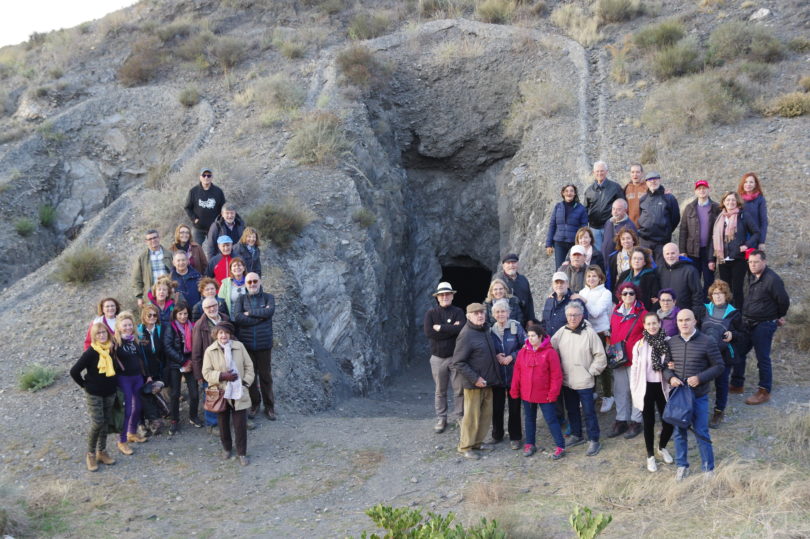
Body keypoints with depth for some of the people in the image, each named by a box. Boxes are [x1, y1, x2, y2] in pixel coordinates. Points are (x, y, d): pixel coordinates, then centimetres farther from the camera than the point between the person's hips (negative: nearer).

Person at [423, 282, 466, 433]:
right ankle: (441, 419, 18)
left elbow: (462, 329, -20)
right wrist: (451, 330, -14)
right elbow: (428, 332, -15)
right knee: (440, 391, 8)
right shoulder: (431, 313, 1)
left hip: (456, 356, -1)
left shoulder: (458, 312, -1)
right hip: (438, 357, 1)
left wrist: (440, 328, -16)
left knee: (459, 389, 4)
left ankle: (458, 416, 17)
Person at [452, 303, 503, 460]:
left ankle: (477, 441, 28)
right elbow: (458, 362, -19)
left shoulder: (485, 330, 8)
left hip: (487, 382, 8)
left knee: (486, 413, 14)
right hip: (474, 383, -8)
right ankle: (465, 447, 13)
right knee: (472, 415, 0)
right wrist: (475, 379, -20)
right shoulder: (466, 335, -18)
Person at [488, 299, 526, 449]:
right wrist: (496, 357, -8)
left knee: (514, 407, 4)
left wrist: (512, 357, -14)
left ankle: (515, 437, 16)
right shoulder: (491, 330, 4)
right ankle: (497, 435, 25)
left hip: (514, 374, -3)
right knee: (497, 406, 8)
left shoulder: (516, 327, -6)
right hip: (496, 374, 3)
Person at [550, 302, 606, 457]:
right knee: (571, 410, 19)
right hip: (566, 380, 5)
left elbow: (600, 356, -9)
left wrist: (591, 371, -9)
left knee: (589, 412, 1)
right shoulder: (562, 331, 0)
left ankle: (594, 441, 11)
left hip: (584, 381, -5)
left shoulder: (589, 332, -13)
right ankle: (576, 435, 35)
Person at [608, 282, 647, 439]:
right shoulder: (616, 312, 10)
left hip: (635, 357, -5)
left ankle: (635, 422, 12)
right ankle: (621, 421, 20)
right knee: (620, 390, 10)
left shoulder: (642, 313, -5)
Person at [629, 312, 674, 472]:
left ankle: (662, 448, 33)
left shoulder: (668, 342, -5)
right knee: (649, 423, 9)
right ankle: (650, 455, 27)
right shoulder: (639, 345, -5)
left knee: (669, 422, 3)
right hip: (646, 388, -1)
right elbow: (634, 370, -2)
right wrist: (634, 392, -4)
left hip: (663, 387, 1)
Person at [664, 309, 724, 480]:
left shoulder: (707, 342, -8)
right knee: (679, 431, 12)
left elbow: (718, 366, -5)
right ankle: (682, 466, 27)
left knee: (702, 432, 3)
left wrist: (700, 378, -17)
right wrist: (670, 377, -11)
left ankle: (708, 469, 16)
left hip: (699, 396, -3)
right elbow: (664, 365, 11)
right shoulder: (671, 342, 3)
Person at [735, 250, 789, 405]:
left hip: (764, 325, -8)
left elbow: (784, 301, -12)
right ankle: (737, 385, 27)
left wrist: (779, 317, 4)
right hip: (747, 322, 8)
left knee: (763, 359, -2)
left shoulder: (772, 279, -19)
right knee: (738, 353, 13)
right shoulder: (749, 276, 5)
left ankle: (764, 392, 6)